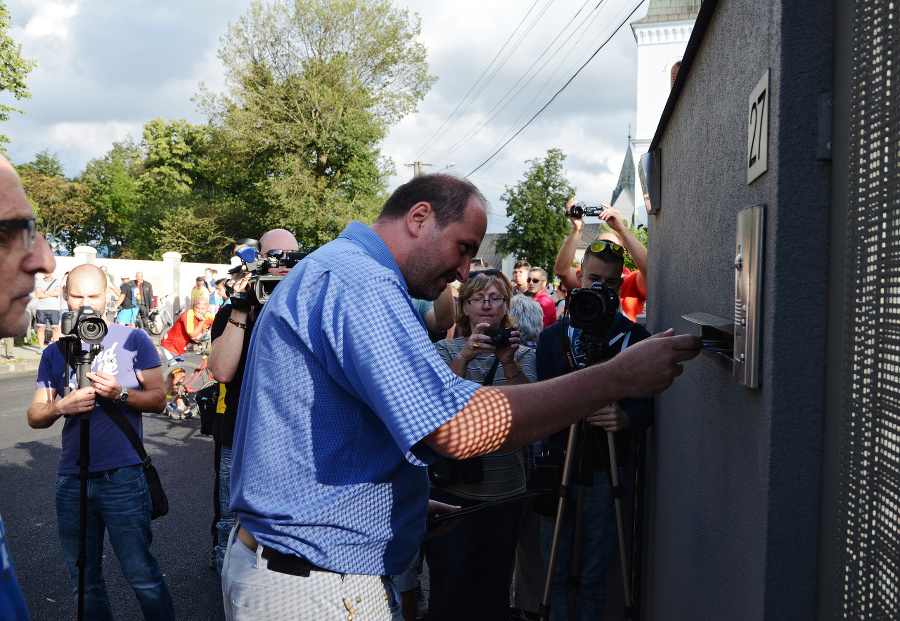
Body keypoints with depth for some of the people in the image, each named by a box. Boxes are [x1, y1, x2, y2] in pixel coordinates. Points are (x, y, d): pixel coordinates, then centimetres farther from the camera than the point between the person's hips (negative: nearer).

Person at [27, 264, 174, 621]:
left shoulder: (133, 340, 1)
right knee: (84, 582, 13)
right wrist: (61, 406, -12)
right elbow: (34, 417, 9)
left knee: (142, 575, -2)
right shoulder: (55, 352, 11)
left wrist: (120, 393, -20)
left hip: (122, 477, -4)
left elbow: (158, 399, -2)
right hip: (71, 480, 4)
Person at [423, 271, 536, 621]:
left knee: (495, 580, 7)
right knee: (452, 578, -6)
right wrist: (464, 358, -25)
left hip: (504, 487, 2)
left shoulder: (522, 354, 8)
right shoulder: (448, 350, 5)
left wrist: (509, 363, -25)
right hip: (451, 484, -1)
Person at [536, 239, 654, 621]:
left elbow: (645, 407, 0)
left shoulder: (636, 339, 5)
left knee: (594, 577, 4)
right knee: (556, 574, 6)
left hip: (606, 468, -1)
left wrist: (626, 417, -20)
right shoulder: (553, 336, 9)